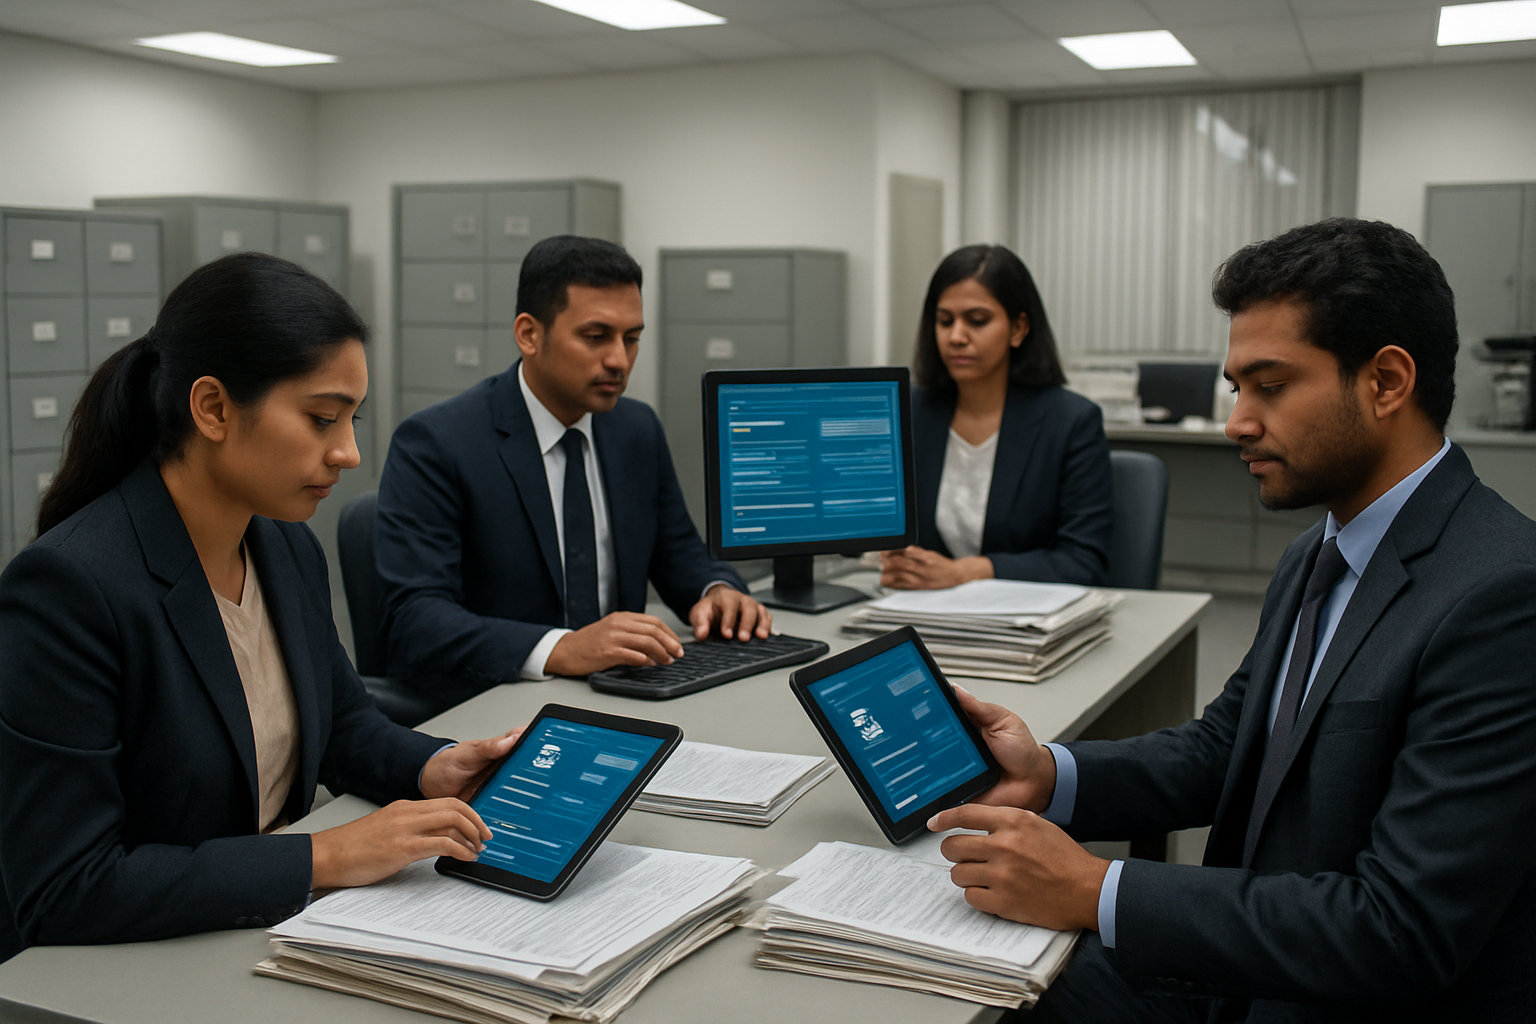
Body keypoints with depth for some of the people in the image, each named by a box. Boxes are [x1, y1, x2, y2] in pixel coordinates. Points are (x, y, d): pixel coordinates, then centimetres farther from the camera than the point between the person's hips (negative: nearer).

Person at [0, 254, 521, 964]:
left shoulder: (290, 548, 2)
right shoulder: (65, 585, -22)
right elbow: (61, 893, -24)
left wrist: (429, 769, -4)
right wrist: (324, 858, -25)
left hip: (277, 928, 7)